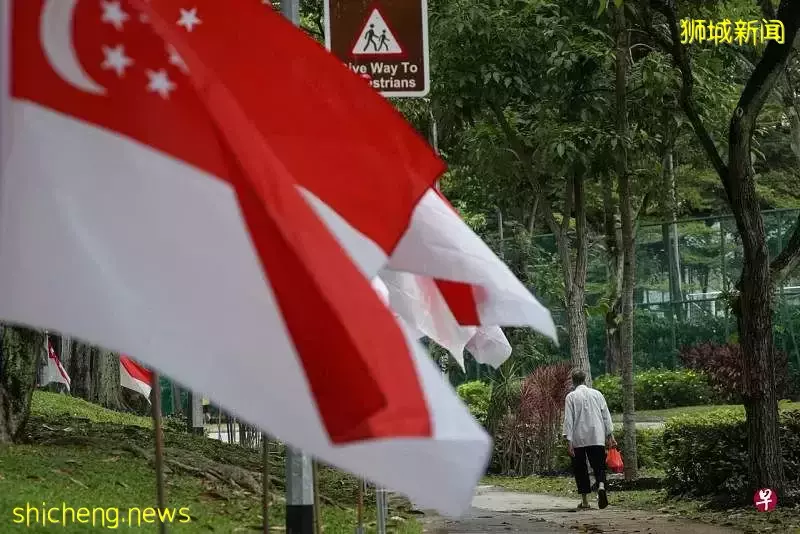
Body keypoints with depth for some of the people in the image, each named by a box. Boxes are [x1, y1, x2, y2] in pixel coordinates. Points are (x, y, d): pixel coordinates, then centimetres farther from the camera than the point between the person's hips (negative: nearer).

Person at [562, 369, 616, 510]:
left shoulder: (571, 397, -2)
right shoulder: (597, 394, 7)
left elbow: (568, 420, -7)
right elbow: (606, 416, 8)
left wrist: (569, 440, -7)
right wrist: (610, 435, 12)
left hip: (578, 440, -2)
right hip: (597, 438, 2)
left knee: (580, 469, 8)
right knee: (599, 466, 5)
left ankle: (585, 501, 9)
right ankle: (601, 486, -25)